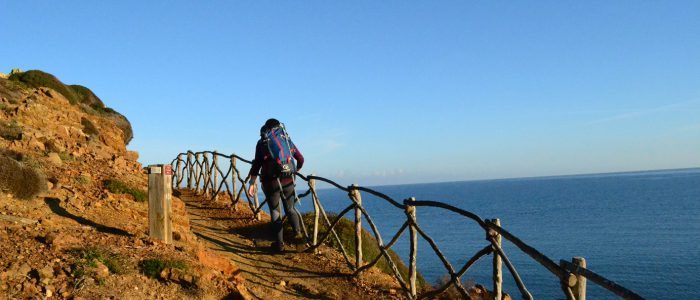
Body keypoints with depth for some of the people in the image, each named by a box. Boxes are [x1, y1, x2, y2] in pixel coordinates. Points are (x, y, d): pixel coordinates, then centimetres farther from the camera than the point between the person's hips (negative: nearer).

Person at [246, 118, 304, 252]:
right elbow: (301, 159, 13)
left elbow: (256, 164, -4)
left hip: (271, 181, -2)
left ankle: (279, 244, 8)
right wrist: (295, 171, 31)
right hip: (288, 180, 2)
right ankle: (297, 232, 0)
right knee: (290, 208, 19)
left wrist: (252, 183, -2)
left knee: (275, 212, 8)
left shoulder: (262, 143, 1)